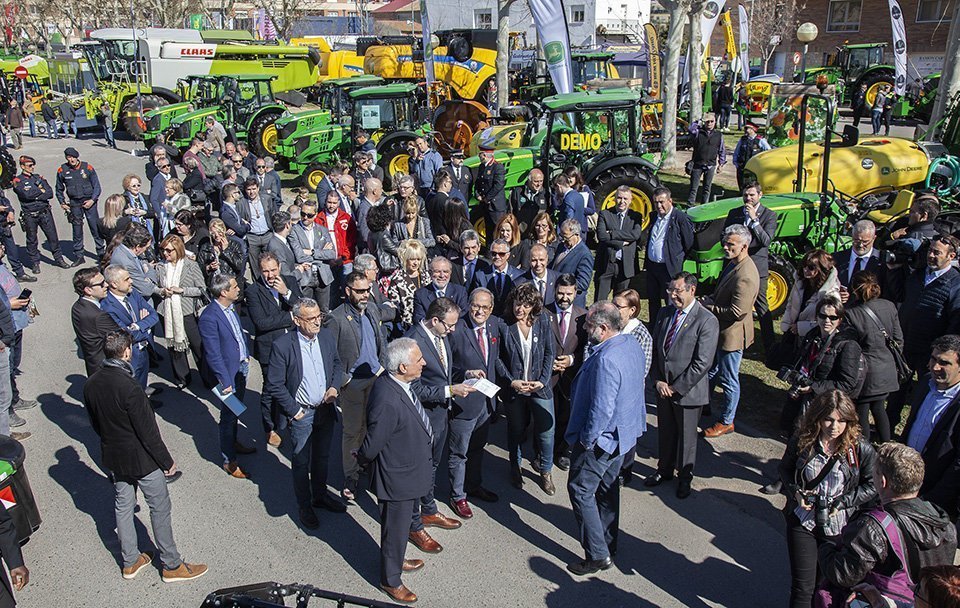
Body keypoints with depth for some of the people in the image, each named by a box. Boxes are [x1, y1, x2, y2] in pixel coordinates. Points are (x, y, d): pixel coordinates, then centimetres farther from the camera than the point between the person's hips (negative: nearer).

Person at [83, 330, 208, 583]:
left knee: (123, 506, 20)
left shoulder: (90, 385, -5)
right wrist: (167, 461, -12)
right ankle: (172, 566, 19)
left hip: (113, 457, 8)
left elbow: (95, 423, 8)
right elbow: (148, 431, -23)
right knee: (160, 508, 7)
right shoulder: (129, 388, -29)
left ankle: (130, 562, 36)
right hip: (140, 459, -7)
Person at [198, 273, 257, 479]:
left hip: (242, 365, 8)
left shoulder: (231, 307, -1)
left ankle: (233, 442, 46)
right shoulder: (209, 318, -27)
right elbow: (213, 354, -24)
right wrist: (225, 381, -21)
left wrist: (246, 355, 16)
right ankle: (229, 461, 21)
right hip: (227, 371, -8)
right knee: (228, 415, 6)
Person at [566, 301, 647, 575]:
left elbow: (602, 409, -30)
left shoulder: (606, 360, -31)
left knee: (581, 490, 4)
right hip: (626, 432, 10)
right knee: (608, 486, 23)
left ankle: (598, 555, 9)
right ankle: (608, 544, 38)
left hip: (602, 438, -9)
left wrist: (587, 440, -16)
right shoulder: (633, 345, -1)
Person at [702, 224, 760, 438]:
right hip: (719, 331, 10)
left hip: (732, 334, -10)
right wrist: (709, 300, -1)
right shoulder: (733, 263, 3)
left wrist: (708, 307, -19)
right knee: (711, 369, 25)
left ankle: (726, 422, 24)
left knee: (729, 379, 8)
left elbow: (737, 312, -29)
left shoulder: (745, 276, -29)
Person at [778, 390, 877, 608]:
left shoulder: (861, 449, -12)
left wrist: (843, 501, -15)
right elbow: (785, 469, 8)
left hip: (840, 527, 0)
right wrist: (795, 491, -9)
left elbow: (872, 486, -3)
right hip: (803, 521, 1)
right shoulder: (801, 441, -8)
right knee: (802, 585, 5)